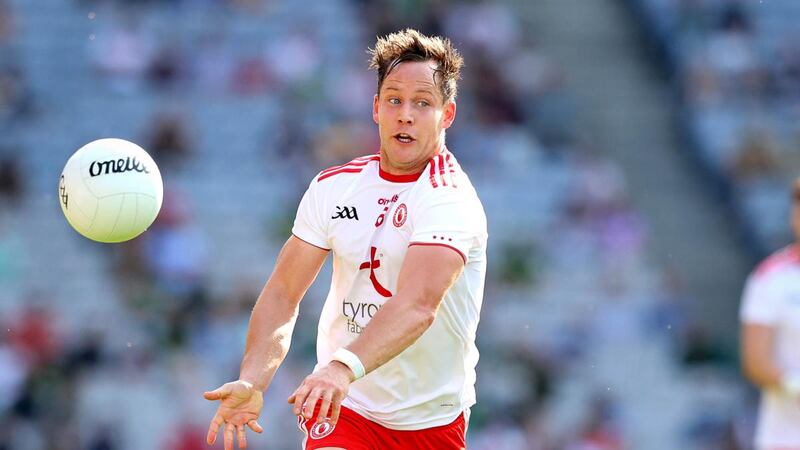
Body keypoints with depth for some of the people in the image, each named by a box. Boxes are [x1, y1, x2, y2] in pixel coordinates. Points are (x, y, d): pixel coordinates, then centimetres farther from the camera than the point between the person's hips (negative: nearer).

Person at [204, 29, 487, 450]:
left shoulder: (451, 198, -18)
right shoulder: (332, 186, -1)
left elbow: (417, 305, -33)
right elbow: (282, 292, -2)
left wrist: (344, 367, -49)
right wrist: (252, 381, -20)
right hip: (341, 406, 2)